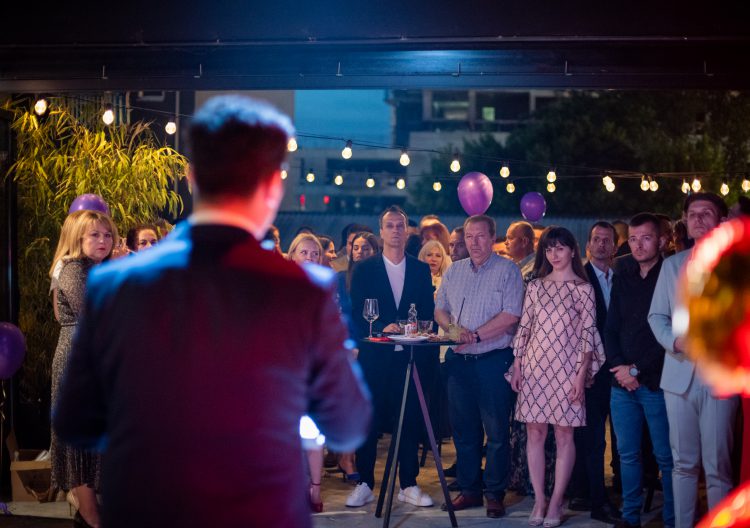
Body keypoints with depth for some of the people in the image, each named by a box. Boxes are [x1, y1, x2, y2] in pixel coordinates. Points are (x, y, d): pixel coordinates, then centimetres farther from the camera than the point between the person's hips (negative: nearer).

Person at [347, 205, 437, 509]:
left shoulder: (421, 270, 10)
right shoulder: (364, 269, 5)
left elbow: (428, 313, 8)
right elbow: (356, 314, -1)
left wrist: (428, 355, -2)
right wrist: (380, 330, -18)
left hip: (411, 356, 1)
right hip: (374, 356, -1)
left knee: (411, 421, 4)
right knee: (368, 422, 2)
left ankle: (408, 486, 13)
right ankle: (365, 485, 11)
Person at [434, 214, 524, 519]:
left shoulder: (507, 271, -3)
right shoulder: (454, 271, 14)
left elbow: (511, 315, -13)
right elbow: (440, 309, 13)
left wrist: (475, 335, -15)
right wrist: (453, 328, -8)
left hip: (493, 360, -5)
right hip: (458, 360, 5)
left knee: (496, 431, -1)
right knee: (463, 429, 9)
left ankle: (494, 494, 7)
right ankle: (469, 490, 19)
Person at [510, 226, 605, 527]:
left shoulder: (583, 288, 1)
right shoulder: (535, 286, 10)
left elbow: (589, 332, -2)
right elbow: (524, 327, 11)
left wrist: (582, 373, -9)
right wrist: (517, 366, 4)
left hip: (566, 367, -3)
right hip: (534, 366, 3)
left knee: (564, 435, 0)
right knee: (534, 433, 3)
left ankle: (556, 502, 7)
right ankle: (539, 500, 10)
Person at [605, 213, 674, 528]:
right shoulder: (623, 278, 14)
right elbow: (611, 328, 12)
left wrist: (637, 370, -10)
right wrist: (619, 367, -3)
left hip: (656, 382, -5)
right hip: (622, 382, 5)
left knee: (665, 456, -1)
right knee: (627, 454, 8)